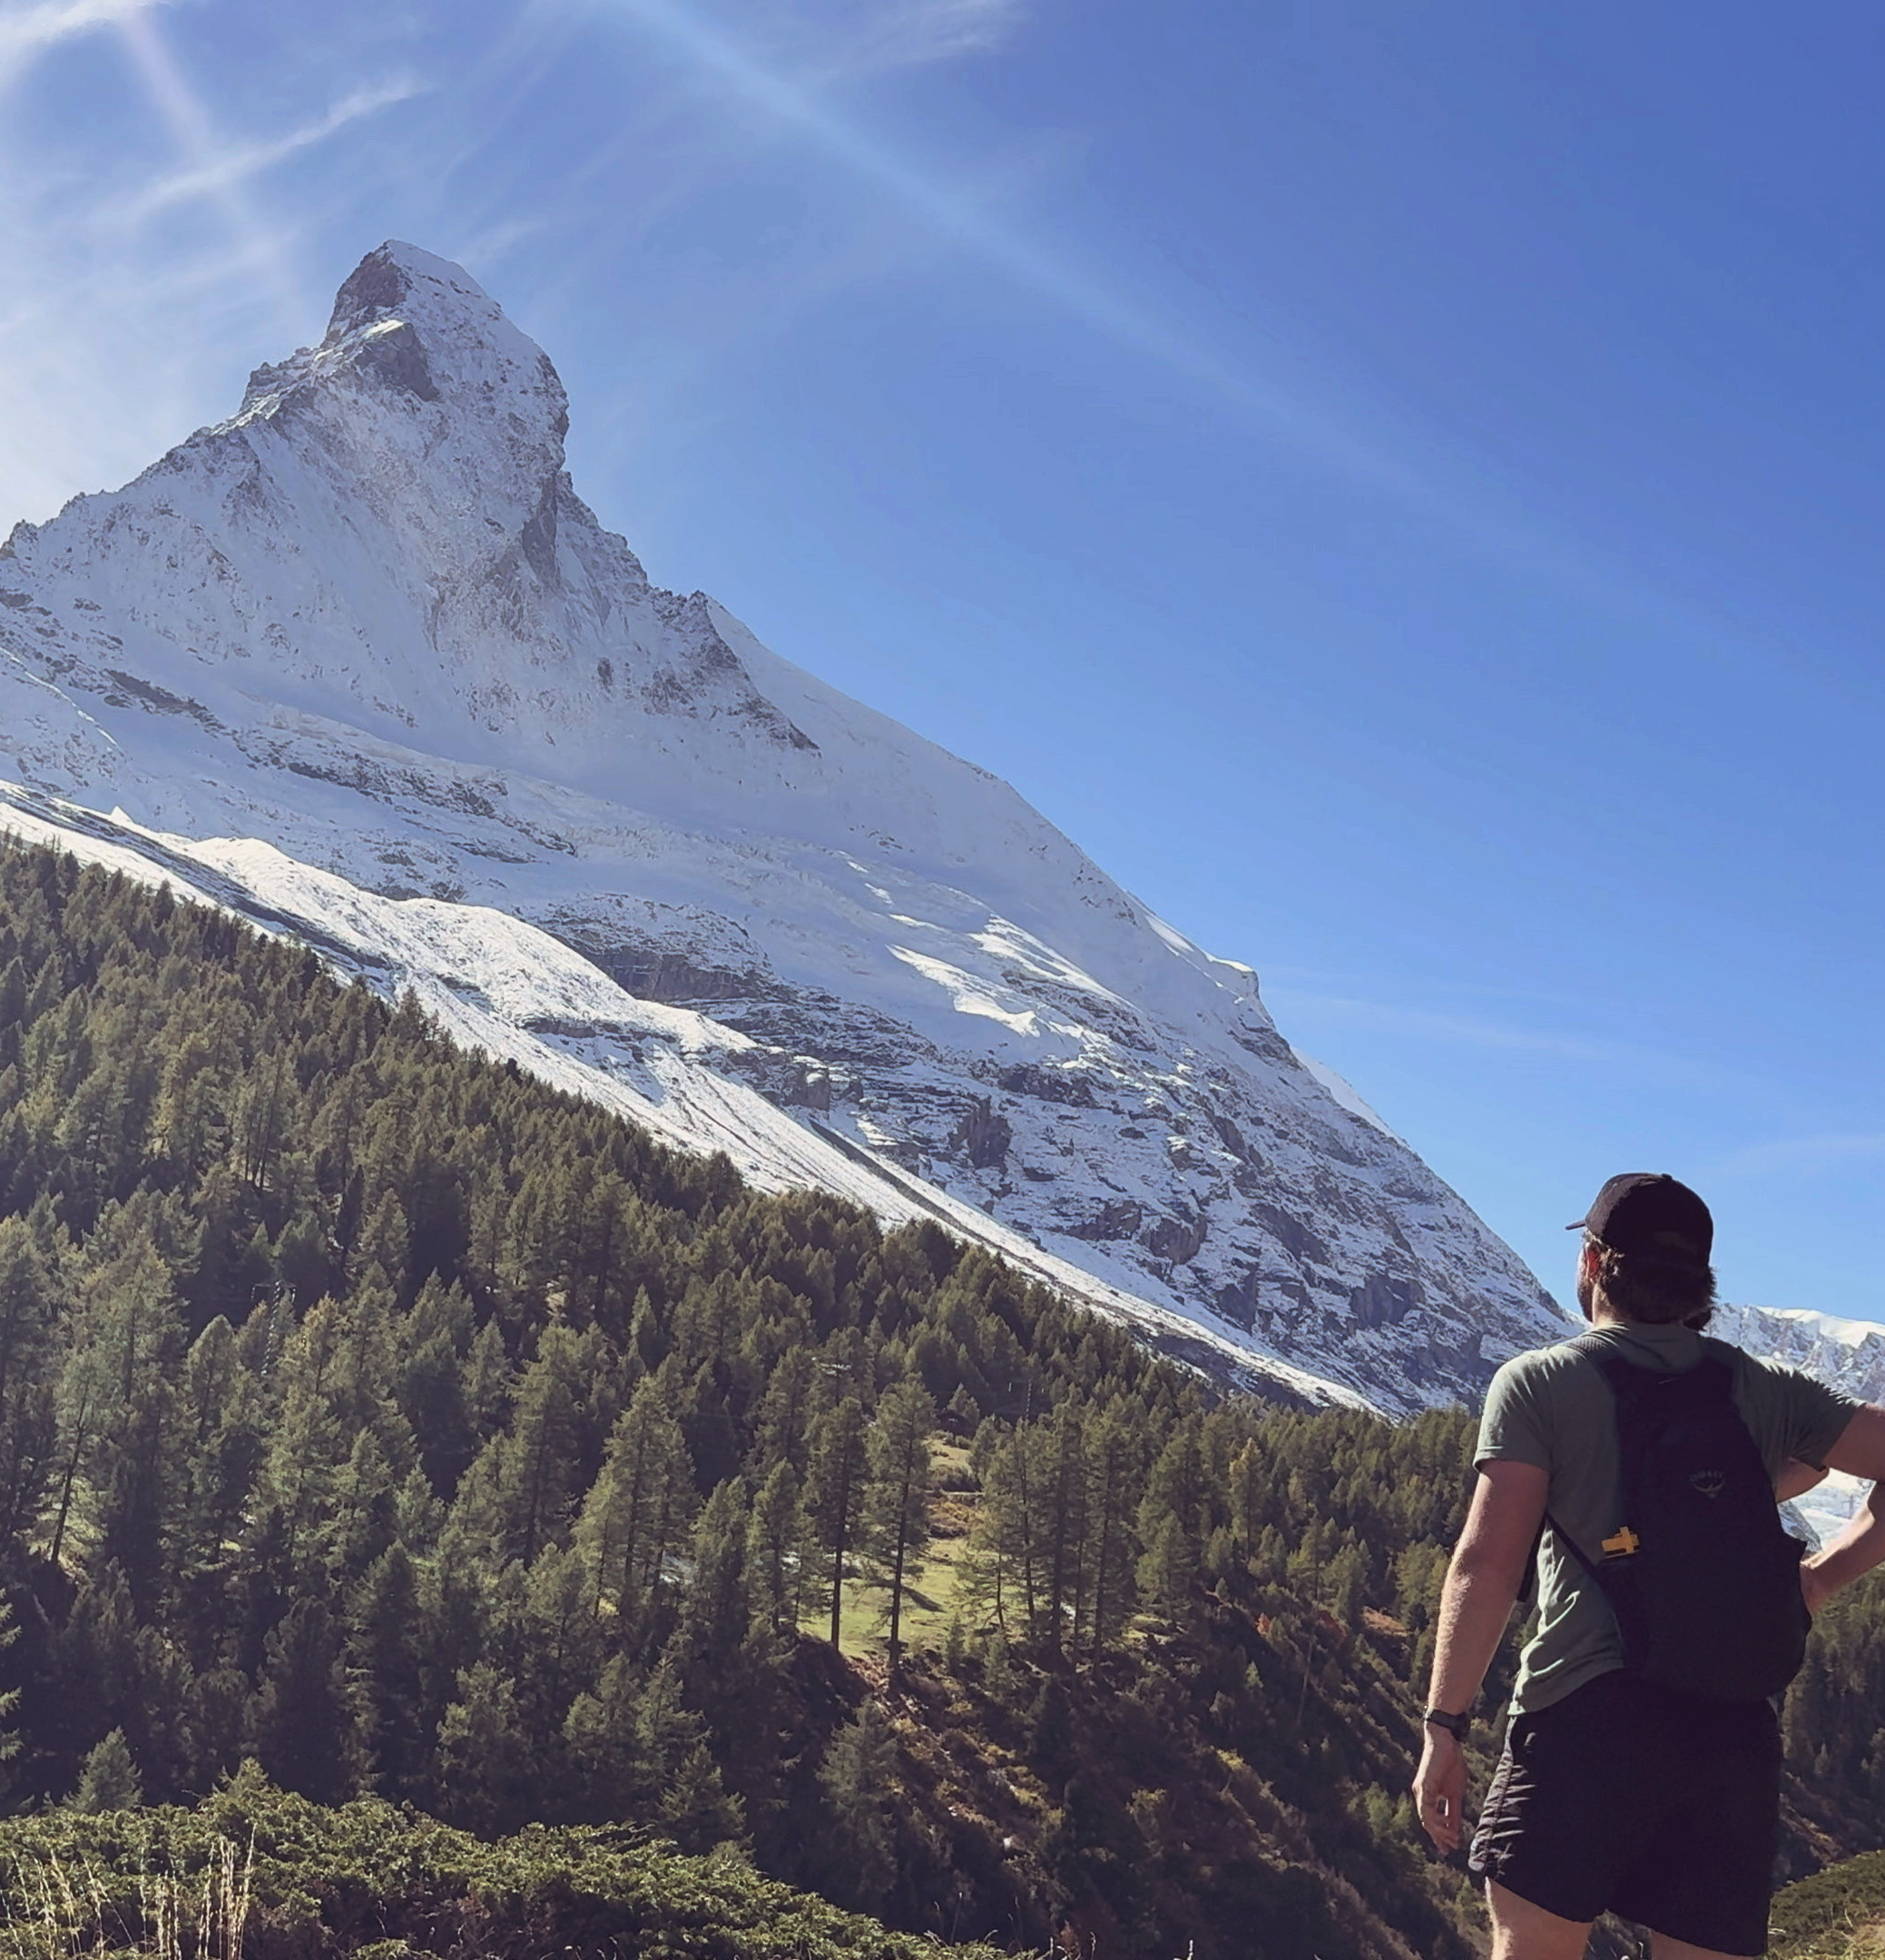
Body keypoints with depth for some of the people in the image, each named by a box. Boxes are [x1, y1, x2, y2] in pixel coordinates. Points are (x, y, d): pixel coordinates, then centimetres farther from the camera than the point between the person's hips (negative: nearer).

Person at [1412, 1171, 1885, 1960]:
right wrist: (1817, 1576, 13)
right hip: (1737, 1729, 4)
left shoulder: (1539, 1382, 2)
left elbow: (1488, 1562, -6)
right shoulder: (1766, 1391, 14)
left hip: (1588, 1710, -4)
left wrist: (1443, 1725, -3)